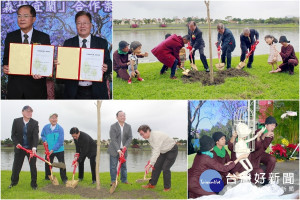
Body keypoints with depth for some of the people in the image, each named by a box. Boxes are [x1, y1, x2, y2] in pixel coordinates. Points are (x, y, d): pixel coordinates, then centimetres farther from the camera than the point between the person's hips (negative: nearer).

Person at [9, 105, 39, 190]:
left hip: (31, 148, -1)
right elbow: (13, 135, 0)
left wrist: (34, 148, -32)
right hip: (19, 148, 1)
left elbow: (35, 136, -18)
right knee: (16, 166, 9)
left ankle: (33, 184, 14)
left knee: (33, 166, 1)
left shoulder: (35, 123, -9)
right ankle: (14, 182, 29)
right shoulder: (16, 121, -4)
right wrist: (17, 143, -18)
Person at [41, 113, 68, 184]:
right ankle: (47, 178, 27)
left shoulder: (60, 129, -13)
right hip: (49, 150, 3)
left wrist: (53, 149, -21)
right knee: (48, 164, 10)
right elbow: (43, 135, 16)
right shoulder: (46, 127, -2)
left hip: (59, 150, -3)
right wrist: (45, 140, -6)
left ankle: (64, 179, 6)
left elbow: (60, 141, -16)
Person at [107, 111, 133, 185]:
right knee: (113, 166, -2)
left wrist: (125, 146, -17)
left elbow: (130, 138, 0)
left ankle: (124, 180, 18)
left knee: (123, 165, 9)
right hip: (114, 150, -3)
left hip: (123, 150, 4)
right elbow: (113, 139, -15)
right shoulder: (113, 127, -10)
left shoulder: (128, 127, 3)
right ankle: (113, 181, 5)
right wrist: (118, 150, -22)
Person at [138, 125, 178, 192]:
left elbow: (156, 152, -39)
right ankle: (152, 184, 14)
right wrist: (151, 162, -1)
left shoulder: (156, 136, -34)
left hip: (172, 150, -9)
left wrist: (150, 164, -40)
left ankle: (167, 187, 2)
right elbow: (153, 150, 6)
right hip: (164, 151, 9)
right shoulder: (149, 137, -4)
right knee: (156, 166, 5)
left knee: (165, 168, -13)